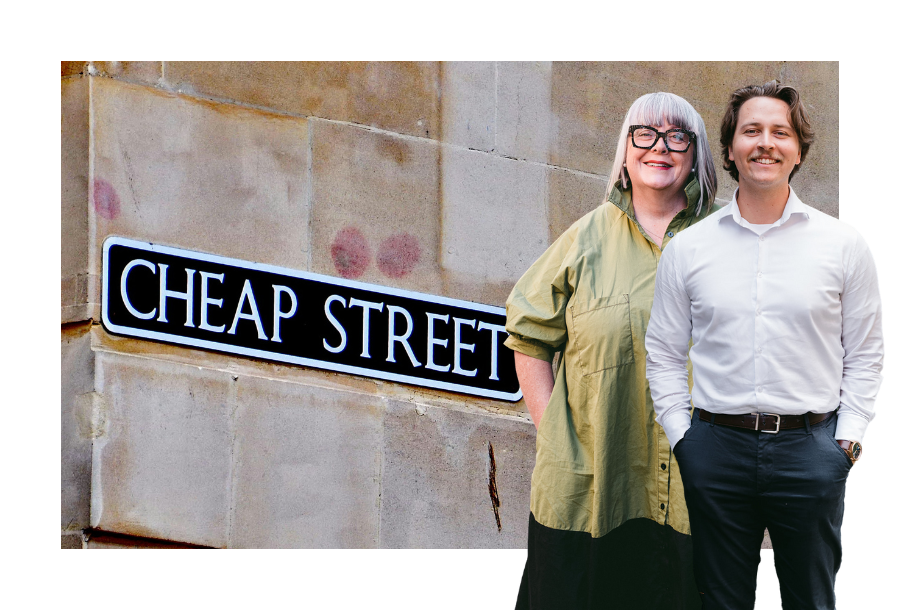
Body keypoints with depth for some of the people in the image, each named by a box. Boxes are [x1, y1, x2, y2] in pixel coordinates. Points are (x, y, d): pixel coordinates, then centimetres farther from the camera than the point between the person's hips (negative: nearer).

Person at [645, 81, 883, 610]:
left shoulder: (843, 244, 3)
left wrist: (847, 437, -2)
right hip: (716, 444, 1)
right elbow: (664, 353, 10)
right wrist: (681, 435, 1)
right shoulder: (687, 248, 5)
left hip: (810, 448, -1)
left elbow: (866, 353, 6)